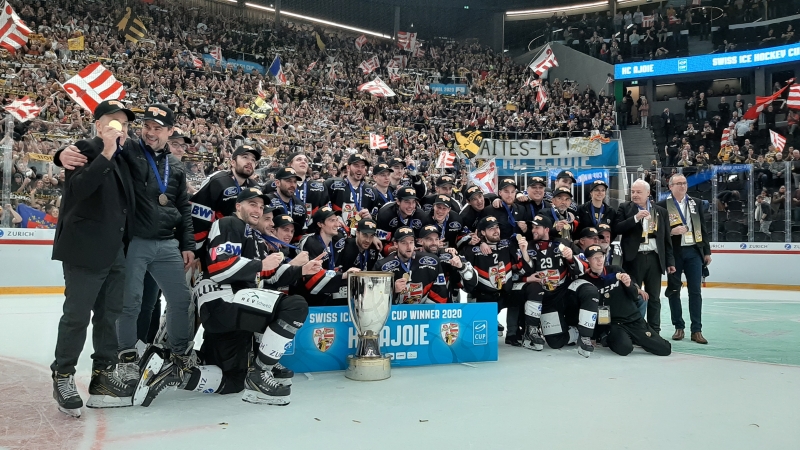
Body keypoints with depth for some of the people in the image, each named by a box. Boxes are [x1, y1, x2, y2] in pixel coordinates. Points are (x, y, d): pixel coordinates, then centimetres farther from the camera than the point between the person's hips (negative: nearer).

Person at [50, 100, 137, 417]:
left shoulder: (120, 160, 15)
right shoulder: (85, 150, -7)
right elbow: (78, 187, -25)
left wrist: (125, 243, 18)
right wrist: (106, 153, -29)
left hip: (114, 251, 8)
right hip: (84, 250, -8)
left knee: (109, 315, 11)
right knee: (77, 315, -2)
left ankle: (104, 375, 20)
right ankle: (63, 378, 11)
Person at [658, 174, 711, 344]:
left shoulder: (697, 203, 9)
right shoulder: (663, 205, -2)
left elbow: (703, 228, 11)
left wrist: (707, 252, 8)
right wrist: (672, 231, -20)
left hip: (694, 251, 2)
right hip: (673, 253, -2)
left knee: (695, 291, 2)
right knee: (674, 290, 6)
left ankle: (696, 330, 7)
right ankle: (678, 327, 18)